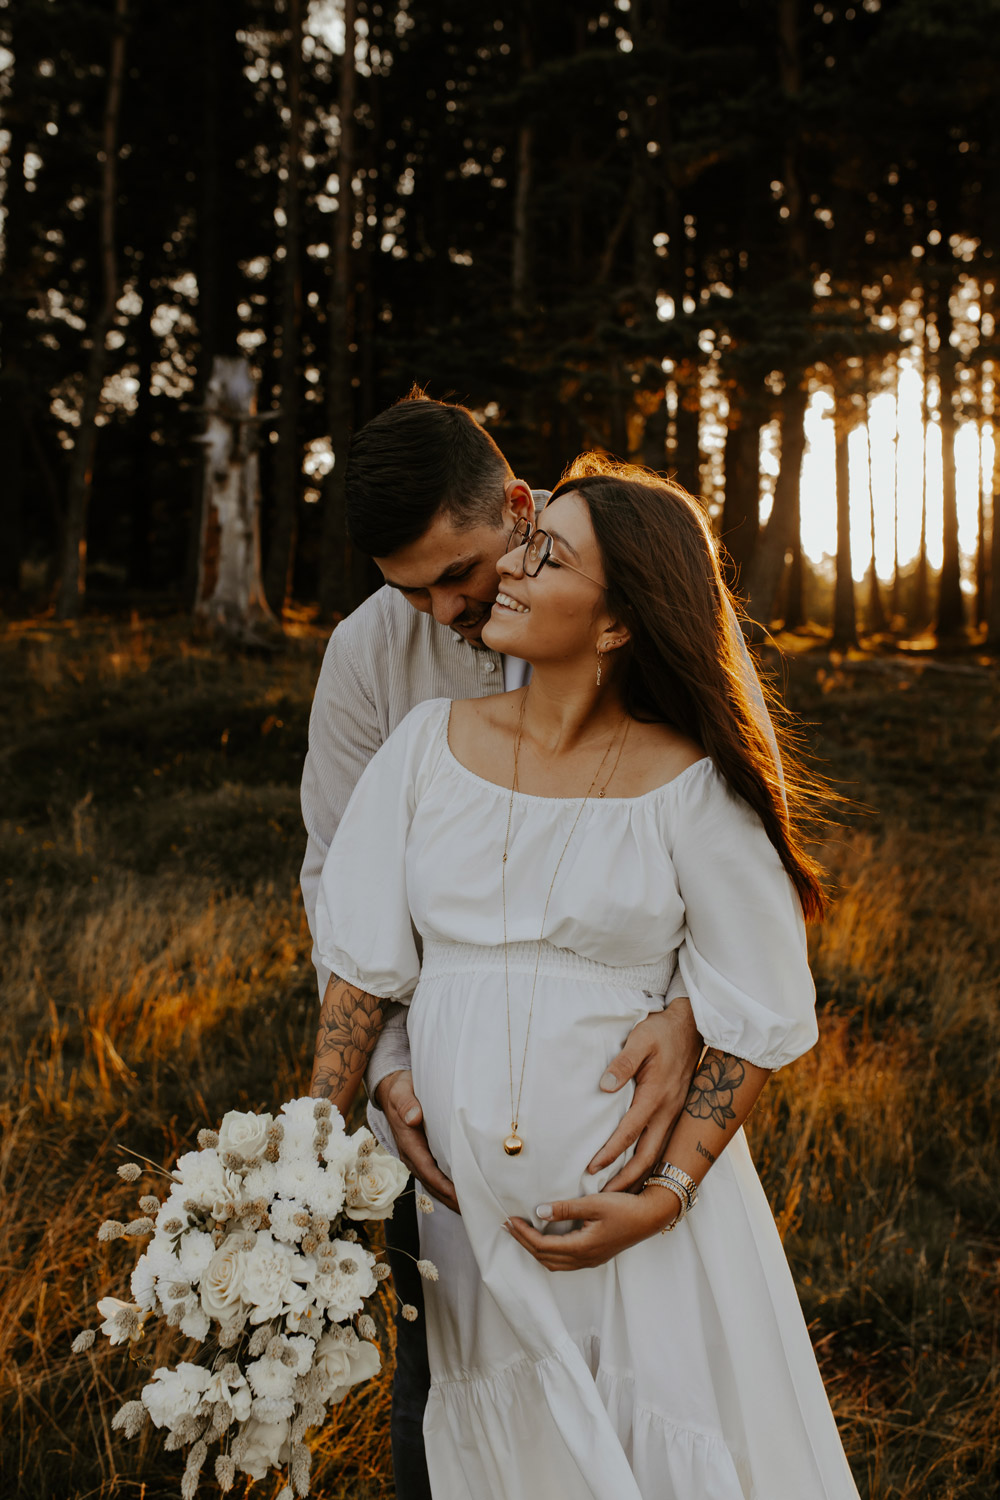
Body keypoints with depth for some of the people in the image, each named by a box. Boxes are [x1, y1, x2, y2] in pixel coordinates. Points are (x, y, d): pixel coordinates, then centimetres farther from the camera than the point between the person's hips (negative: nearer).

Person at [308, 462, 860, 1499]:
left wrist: (665, 1199, -15)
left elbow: (756, 1021, -6)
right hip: (465, 1196, 3)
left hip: (636, 1191, -3)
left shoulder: (688, 786, -11)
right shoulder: (431, 742, -1)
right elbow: (363, 960, 2)